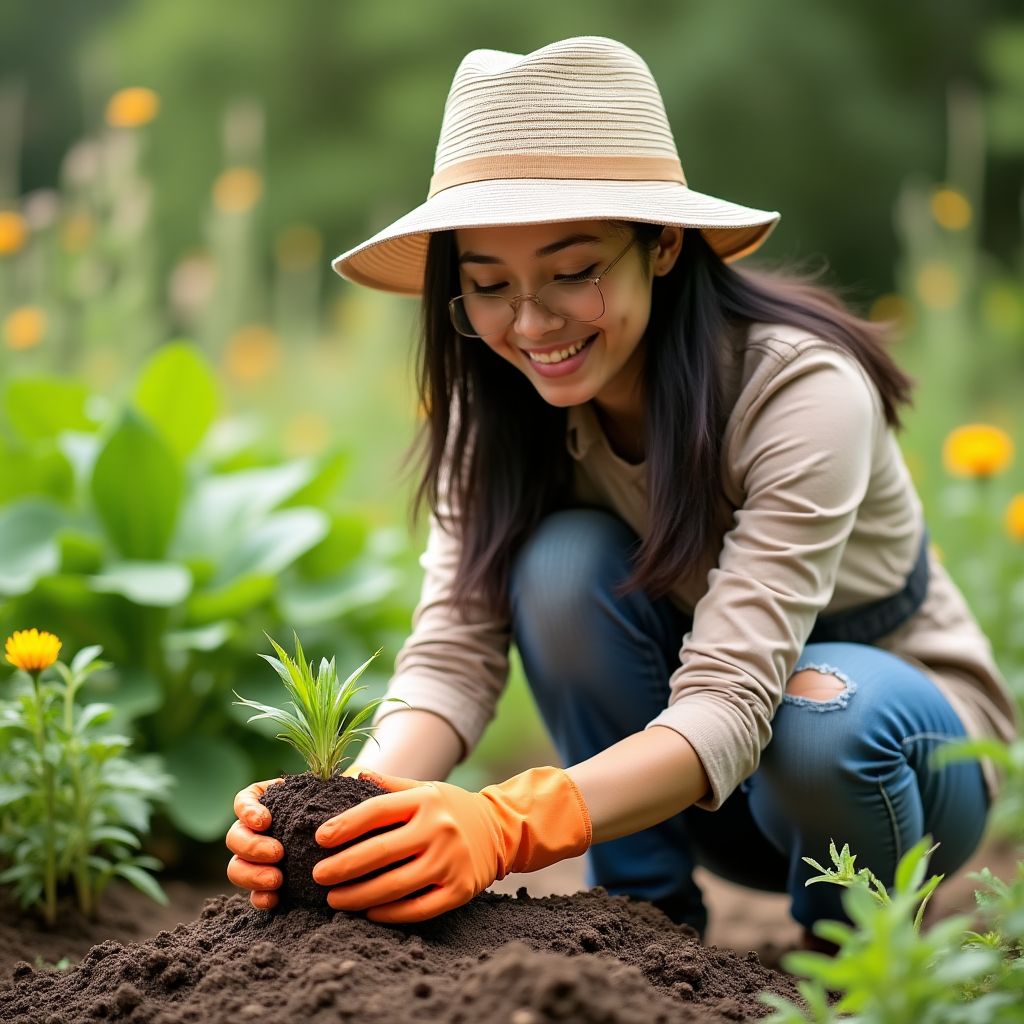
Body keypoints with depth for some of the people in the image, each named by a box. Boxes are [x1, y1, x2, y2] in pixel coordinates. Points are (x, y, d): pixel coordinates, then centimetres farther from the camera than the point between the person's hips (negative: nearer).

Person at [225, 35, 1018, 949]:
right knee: (564, 563, -25)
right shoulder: (497, 405, -15)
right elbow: (454, 649, -23)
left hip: (888, 751, -3)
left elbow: (730, 701, -39)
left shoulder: (804, 391, -30)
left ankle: (850, 935, -4)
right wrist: (356, 803, -45)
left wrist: (508, 826, -56)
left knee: (821, 717, -37)